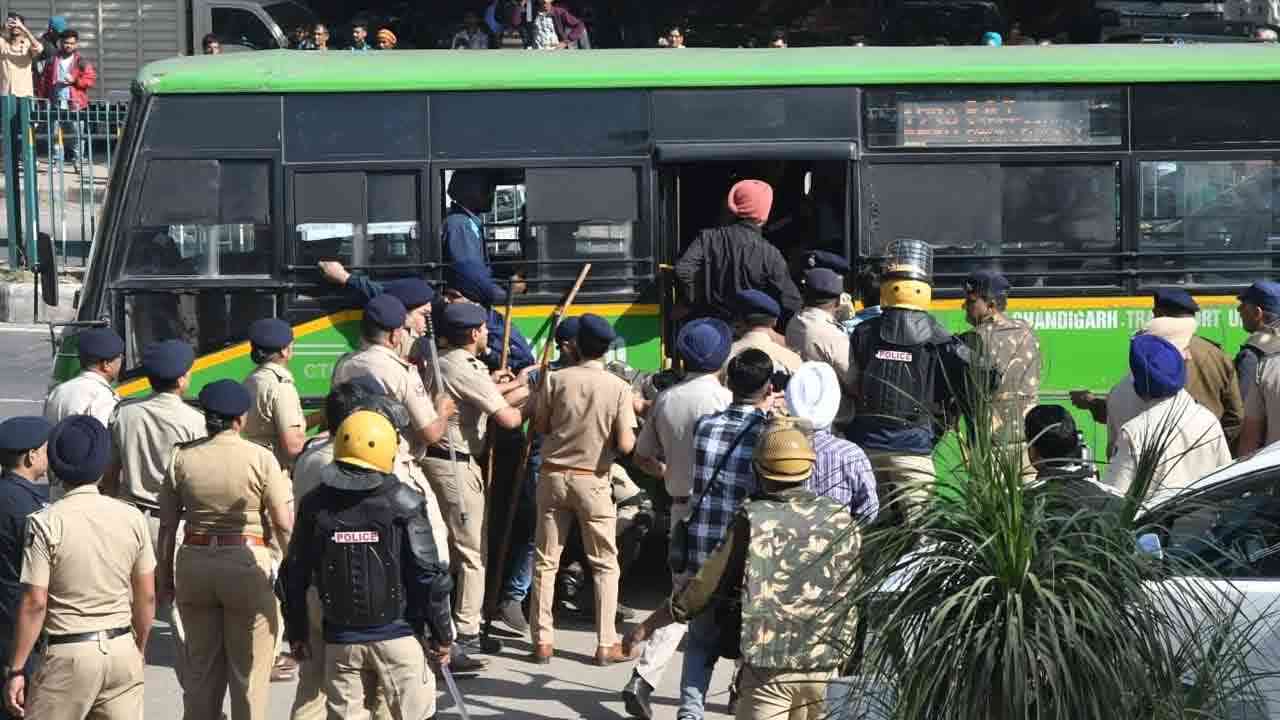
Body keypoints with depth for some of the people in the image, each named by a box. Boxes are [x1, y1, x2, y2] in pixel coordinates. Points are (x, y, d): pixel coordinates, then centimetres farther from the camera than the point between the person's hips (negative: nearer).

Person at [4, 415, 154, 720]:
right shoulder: (131, 517, 1)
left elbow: (34, 603, -11)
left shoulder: (46, 523, -9)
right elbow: (146, 597, 7)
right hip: (122, 649, 4)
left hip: (69, 653, -4)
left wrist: (16, 670, -4)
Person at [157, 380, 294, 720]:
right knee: (249, 670, 6)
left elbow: (167, 527, 3)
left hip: (193, 564, 3)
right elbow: (284, 525, -10)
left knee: (201, 668, 15)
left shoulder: (183, 458, 1)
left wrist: (165, 578, 12)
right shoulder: (260, 458, -8)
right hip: (247, 564, -3)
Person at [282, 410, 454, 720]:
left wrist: (296, 633, 17)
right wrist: (441, 635, 1)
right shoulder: (404, 503, -9)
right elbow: (428, 575, -9)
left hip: (340, 640, 3)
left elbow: (295, 576, 5)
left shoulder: (315, 505, 0)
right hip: (398, 636, -3)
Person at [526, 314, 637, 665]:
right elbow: (626, 445, -12)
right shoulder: (618, 388, -9)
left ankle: (542, 641, 10)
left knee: (546, 561, 10)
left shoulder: (556, 380, -6)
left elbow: (540, 426, 4)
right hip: (593, 481, -1)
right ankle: (606, 645, 6)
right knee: (605, 564, 9)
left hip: (553, 475, 2)